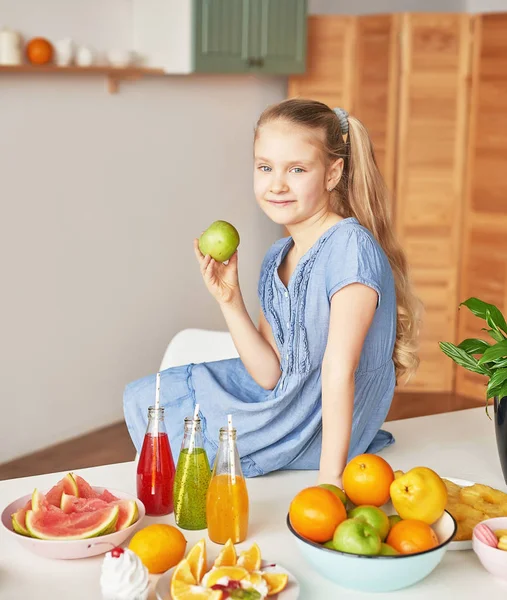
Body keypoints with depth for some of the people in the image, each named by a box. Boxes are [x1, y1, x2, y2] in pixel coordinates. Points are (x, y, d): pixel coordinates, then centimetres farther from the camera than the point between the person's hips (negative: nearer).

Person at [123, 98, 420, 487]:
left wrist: (330, 477, -27)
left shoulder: (351, 247, -22)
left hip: (323, 433, -7)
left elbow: (339, 368, -26)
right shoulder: (276, 260, 2)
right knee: (143, 397, 15)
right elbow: (271, 375, -2)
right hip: (285, 401, 8)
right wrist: (230, 302, -13)